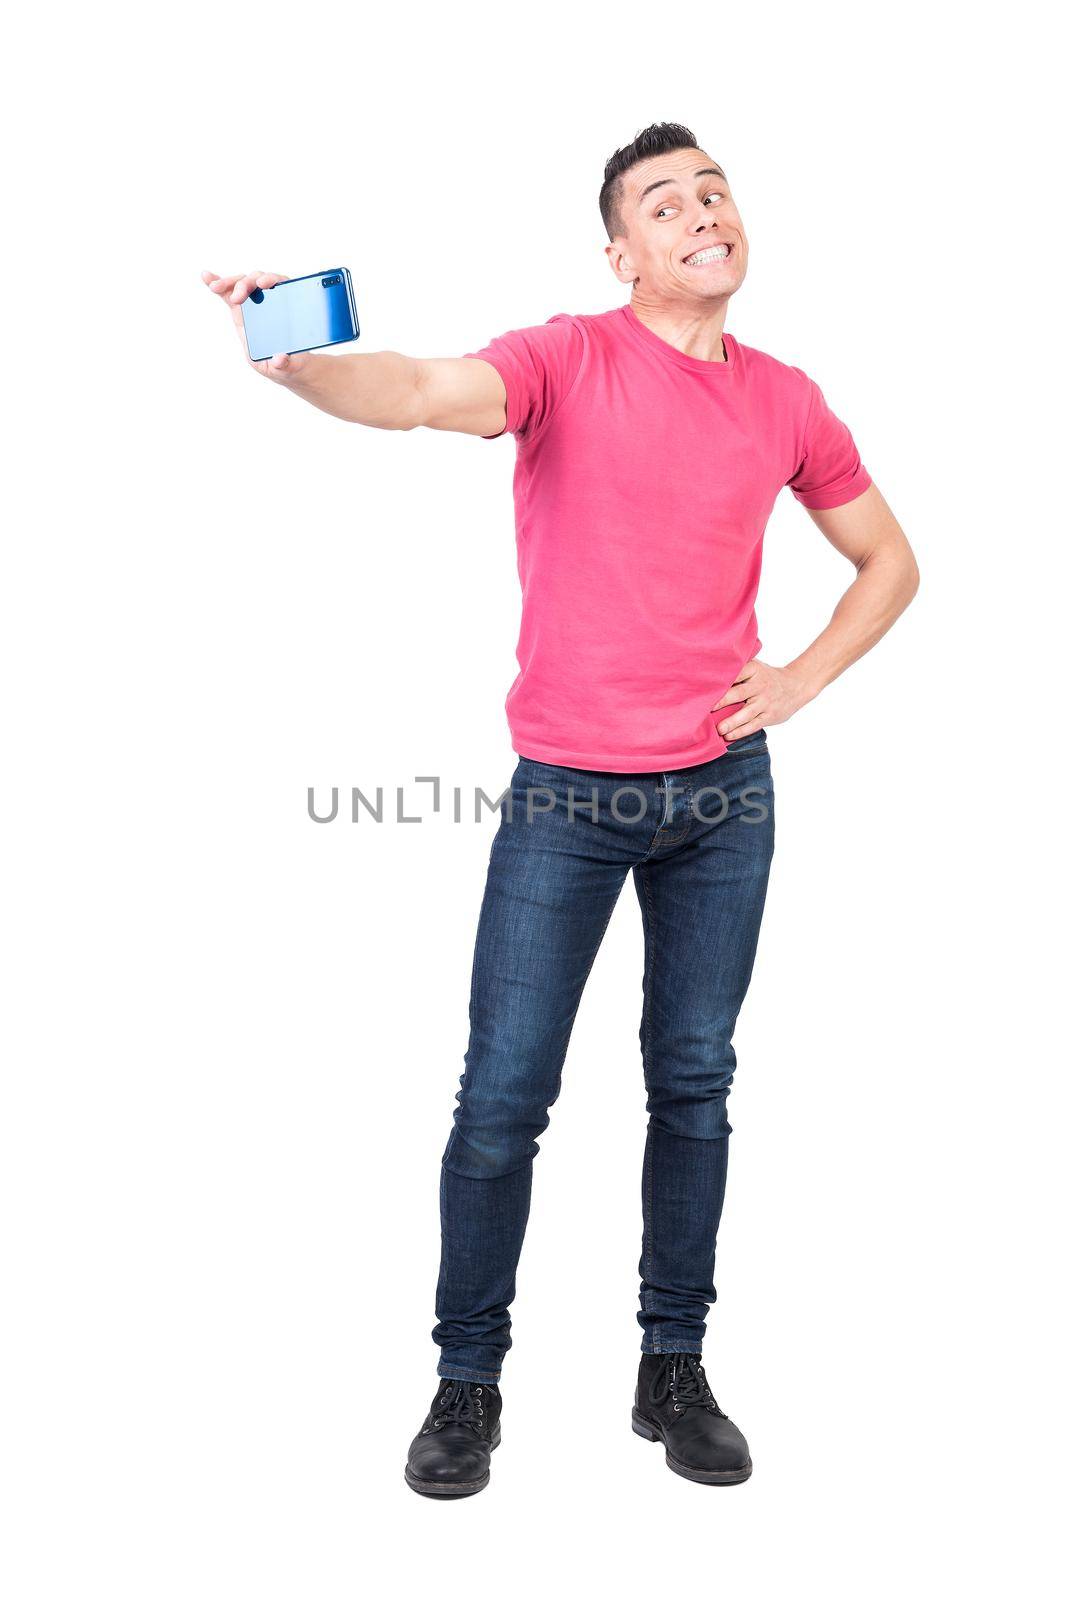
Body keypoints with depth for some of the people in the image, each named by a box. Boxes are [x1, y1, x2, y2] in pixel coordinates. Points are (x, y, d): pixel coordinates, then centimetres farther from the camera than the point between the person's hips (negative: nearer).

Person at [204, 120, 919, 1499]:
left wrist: (802, 681, 4)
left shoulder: (785, 402, 6)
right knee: (503, 1097, 0)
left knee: (694, 1084, 11)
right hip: (567, 795, -3)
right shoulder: (567, 360, -5)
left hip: (723, 791, 4)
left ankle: (673, 1370, 26)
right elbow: (428, 392, -26)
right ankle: (467, 1382, 18)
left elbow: (888, 561, 19)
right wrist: (289, 361, -46)